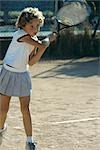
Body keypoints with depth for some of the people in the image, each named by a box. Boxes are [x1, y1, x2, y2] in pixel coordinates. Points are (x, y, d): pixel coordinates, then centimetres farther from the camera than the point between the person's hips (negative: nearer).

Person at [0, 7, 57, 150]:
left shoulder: (33, 40, 1)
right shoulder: (20, 34, -21)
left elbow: (31, 62, -1)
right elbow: (42, 45, -29)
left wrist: (42, 47, -11)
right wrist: (49, 38, -10)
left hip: (23, 75, 5)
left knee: (25, 109, 0)